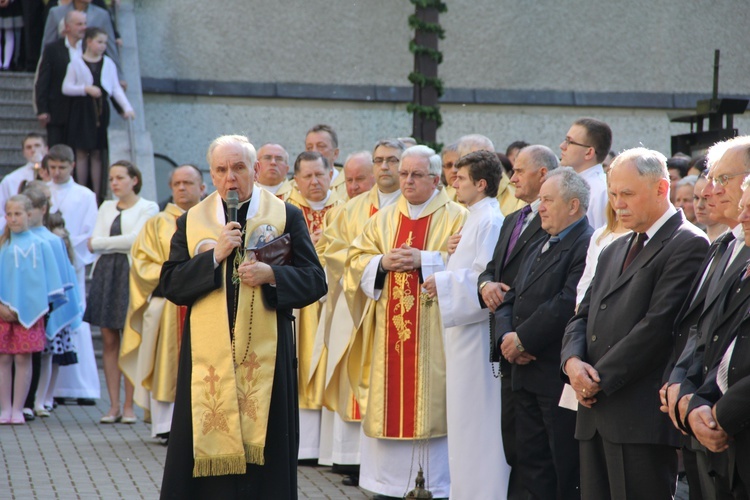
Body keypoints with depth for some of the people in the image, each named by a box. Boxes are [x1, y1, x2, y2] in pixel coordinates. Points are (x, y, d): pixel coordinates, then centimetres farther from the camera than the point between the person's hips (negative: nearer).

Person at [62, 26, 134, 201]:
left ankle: (97, 194, 5)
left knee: (97, 153, 3)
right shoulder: (76, 63, 1)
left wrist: (127, 107, -7)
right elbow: (66, 88, -3)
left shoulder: (108, 63, 8)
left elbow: (116, 88, 5)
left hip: (101, 110, 2)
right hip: (82, 110, -2)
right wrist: (86, 89, -15)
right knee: (82, 153, 0)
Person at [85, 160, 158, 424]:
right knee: (109, 340, 1)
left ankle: (128, 406, 0)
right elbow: (94, 242, 9)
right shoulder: (106, 207, 19)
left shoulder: (147, 208, 3)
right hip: (105, 273, 4)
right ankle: (113, 405, 4)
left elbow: (135, 239, -10)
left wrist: (100, 243, -2)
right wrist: (122, 244, -6)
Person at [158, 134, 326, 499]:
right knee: (207, 442, 0)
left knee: (265, 447, 0)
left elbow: (315, 280, 2)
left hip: (265, 352, -1)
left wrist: (272, 275, -15)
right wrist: (214, 256, -11)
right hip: (208, 354, 1)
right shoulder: (190, 222, 9)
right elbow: (170, 284, 1)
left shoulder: (287, 217, 5)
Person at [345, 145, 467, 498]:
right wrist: (382, 262, -8)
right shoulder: (382, 220, 15)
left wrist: (423, 260, -17)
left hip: (433, 333, -4)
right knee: (387, 403, 4)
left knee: (432, 405, -4)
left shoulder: (457, 218, 1)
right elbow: (356, 261, 11)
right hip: (388, 331, 4)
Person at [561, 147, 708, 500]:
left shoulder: (688, 245, -6)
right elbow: (583, 316, 19)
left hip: (643, 417, -8)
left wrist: (600, 379, -12)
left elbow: (658, 325, -14)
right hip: (596, 412, 8)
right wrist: (572, 360, -3)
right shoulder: (614, 251, 23)